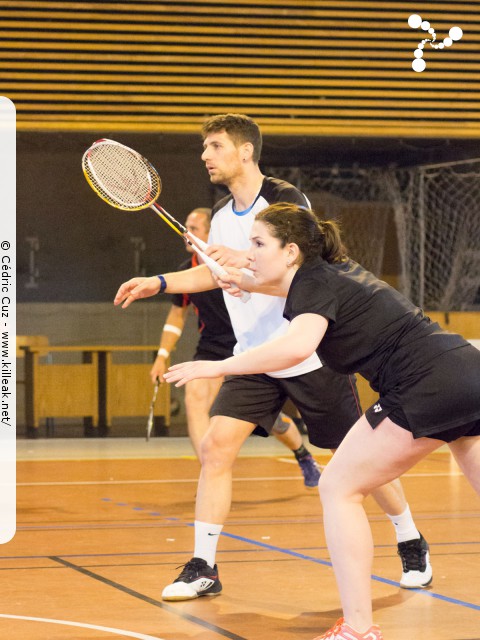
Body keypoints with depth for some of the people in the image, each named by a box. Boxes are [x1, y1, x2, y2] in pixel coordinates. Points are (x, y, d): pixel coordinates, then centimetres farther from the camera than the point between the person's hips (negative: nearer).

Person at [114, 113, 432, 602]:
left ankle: (412, 545, 24)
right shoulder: (222, 215, 8)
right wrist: (159, 283, 13)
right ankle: (202, 567, -6)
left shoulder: (286, 200, -14)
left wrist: (248, 261, -40)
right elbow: (213, 273, 25)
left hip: (311, 354, -6)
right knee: (215, 447, -10)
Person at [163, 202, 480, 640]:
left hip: (426, 386, -10)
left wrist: (217, 367, -21)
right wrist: (250, 283, 39)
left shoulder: (314, 283, -5)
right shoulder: (336, 270, 20)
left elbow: (297, 346, -28)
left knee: (339, 488, 0)